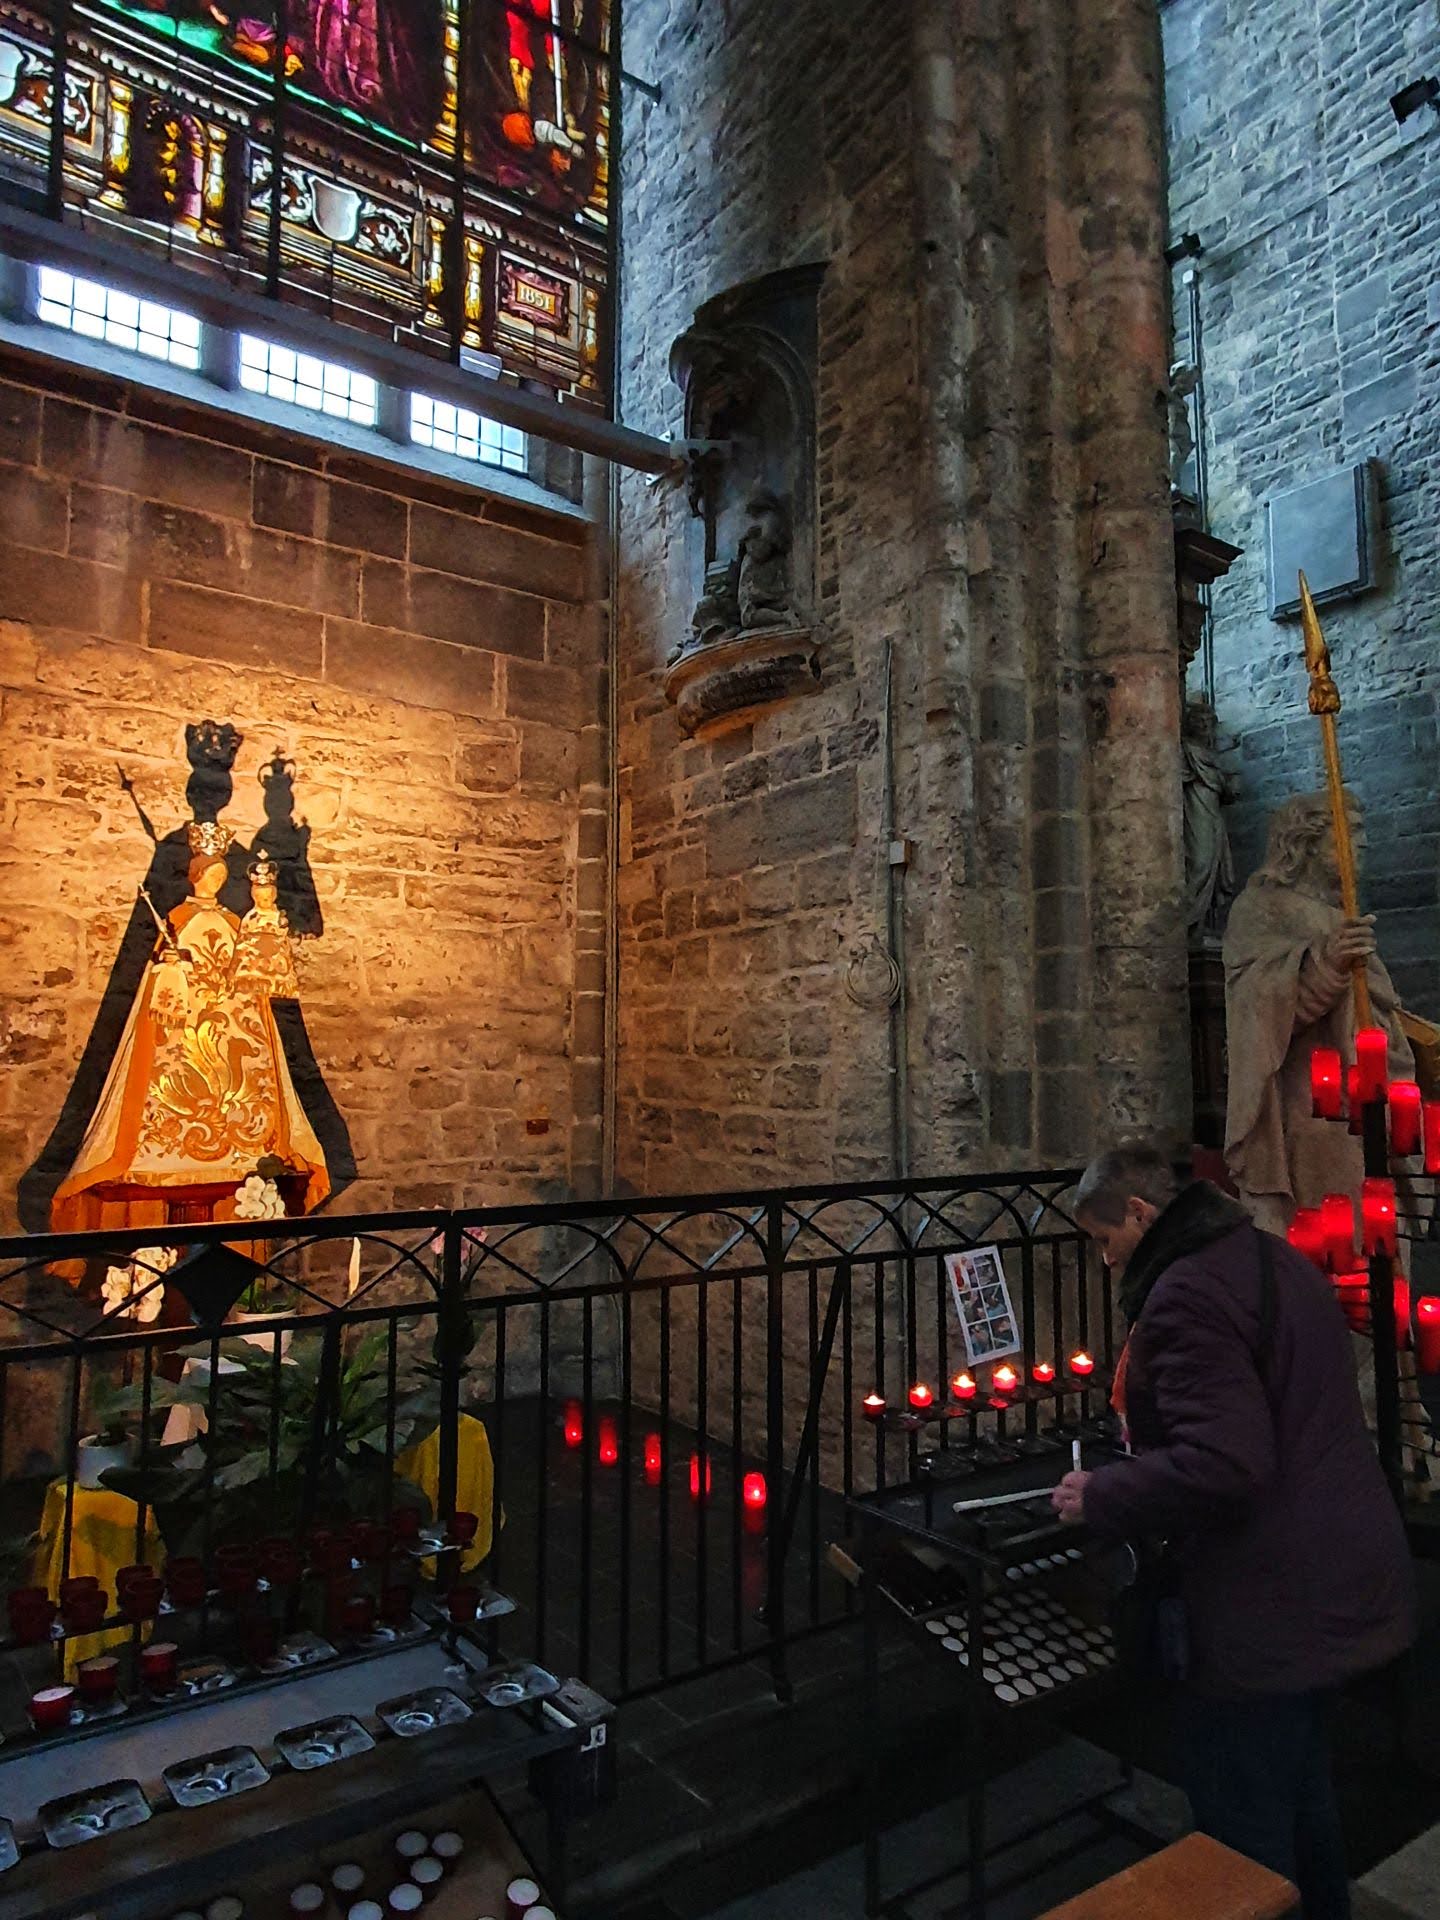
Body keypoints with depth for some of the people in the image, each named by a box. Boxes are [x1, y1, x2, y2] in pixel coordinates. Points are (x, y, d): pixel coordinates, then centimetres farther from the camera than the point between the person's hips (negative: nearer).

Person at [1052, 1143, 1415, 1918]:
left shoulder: (1186, 1294, -24)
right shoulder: (1277, 1259, 7)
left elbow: (1221, 1467, -31)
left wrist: (1100, 1497, -18)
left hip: (1268, 1613, -10)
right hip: (1341, 1585, 10)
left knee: (1245, 1833, 7)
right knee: (1299, 1785, 28)